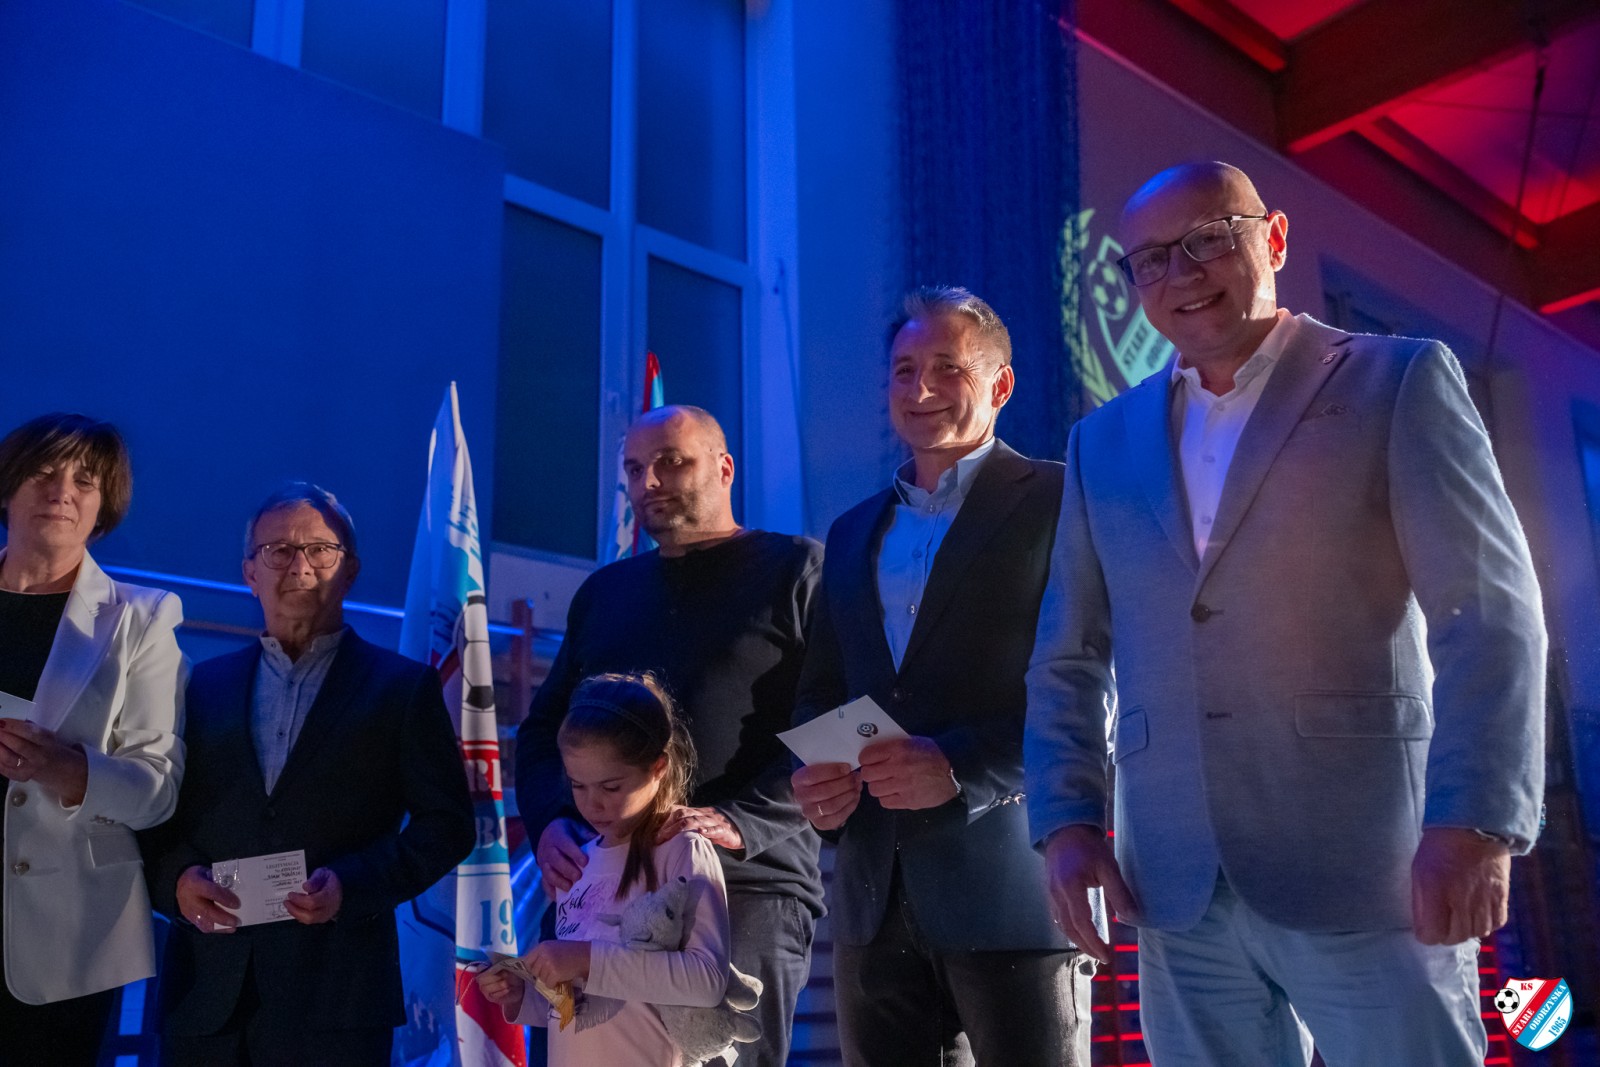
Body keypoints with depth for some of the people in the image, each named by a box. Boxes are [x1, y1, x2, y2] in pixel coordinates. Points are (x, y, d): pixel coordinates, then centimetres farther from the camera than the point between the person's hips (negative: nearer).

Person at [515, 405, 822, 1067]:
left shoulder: (795, 569, 4)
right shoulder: (604, 591, 22)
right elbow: (543, 726, 22)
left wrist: (740, 823, -19)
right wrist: (548, 824, 2)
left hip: (747, 891, -5)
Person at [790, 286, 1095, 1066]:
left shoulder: (1056, 503, -1)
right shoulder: (854, 533, 19)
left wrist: (962, 768, -20)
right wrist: (812, 777, 1)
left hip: (1012, 885, -5)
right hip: (875, 894, 6)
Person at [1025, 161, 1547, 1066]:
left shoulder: (1400, 383, 1)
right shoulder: (1104, 443, 14)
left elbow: (1489, 615, -7)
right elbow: (1068, 660, 15)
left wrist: (1477, 821, -17)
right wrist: (1068, 817, 4)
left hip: (1362, 868, -4)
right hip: (1177, 886, 4)